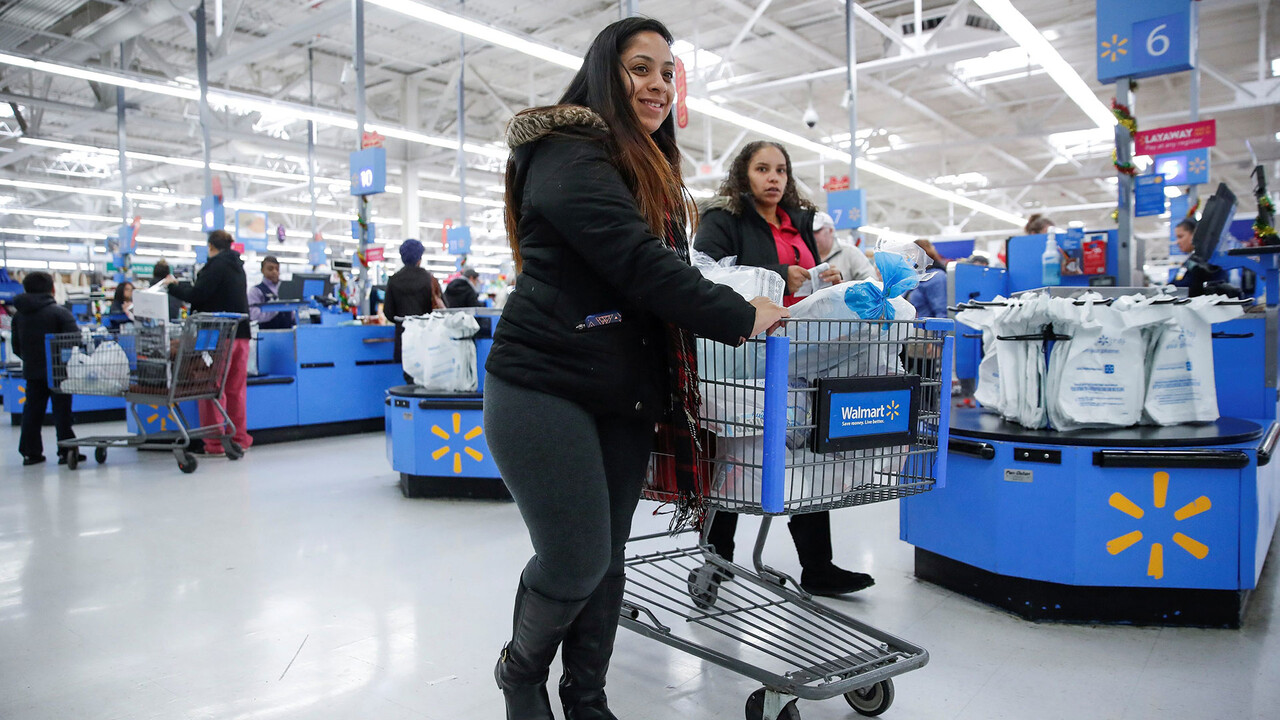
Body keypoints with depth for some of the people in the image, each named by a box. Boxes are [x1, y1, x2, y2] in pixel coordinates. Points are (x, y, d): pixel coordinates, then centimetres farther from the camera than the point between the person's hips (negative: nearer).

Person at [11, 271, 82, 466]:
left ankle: (30, 451, 13)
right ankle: (66, 451, 0)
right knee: (61, 410, 0)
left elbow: (16, 346, 10)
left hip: (32, 371, 5)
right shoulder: (60, 312, -11)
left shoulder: (19, 315, 6)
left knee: (32, 412, 11)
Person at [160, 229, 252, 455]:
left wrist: (173, 286, 3)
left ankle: (214, 443, -1)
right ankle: (239, 438, 15)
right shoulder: (237, 266, 16)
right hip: (240, 333, 7)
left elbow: (197, 295, -12)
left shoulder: (216, 265, -8)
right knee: (236, 389, 11)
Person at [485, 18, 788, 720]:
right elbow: (638, 265, -20)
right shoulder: (569, 156, -10)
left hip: (622, 396, 8)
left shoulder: (649, 167, 21)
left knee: (606, 556, 10)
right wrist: (740, 316, -16)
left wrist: (745, 301, 10)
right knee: (578, 558, -4)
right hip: (545, 390, -8)